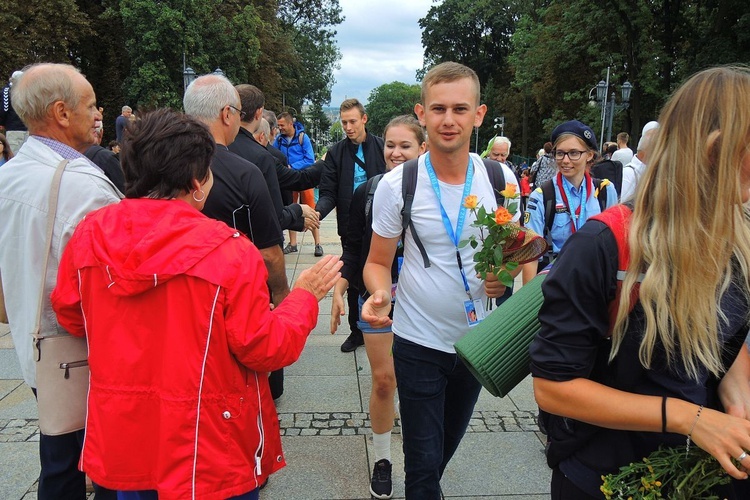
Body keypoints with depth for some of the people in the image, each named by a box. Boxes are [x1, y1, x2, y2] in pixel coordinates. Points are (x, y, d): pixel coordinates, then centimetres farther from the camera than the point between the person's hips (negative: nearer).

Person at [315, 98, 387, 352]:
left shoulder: (381, 147, -3)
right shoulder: (336, 153, 0)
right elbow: (328, 193, -4)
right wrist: (318, 212, -24)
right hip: (351, 227, 2)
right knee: (353, 280, 12)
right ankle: (357, 330, 27)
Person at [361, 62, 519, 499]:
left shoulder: (501, 179, -7)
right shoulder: (397, 184, -13)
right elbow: (378, 262, -4)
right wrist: (379, 294, -26)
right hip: (419, 342, -3)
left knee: (449, 444, 26)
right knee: (423, 462, 4)